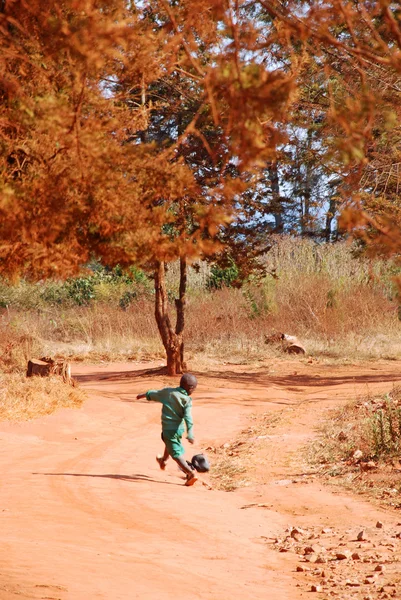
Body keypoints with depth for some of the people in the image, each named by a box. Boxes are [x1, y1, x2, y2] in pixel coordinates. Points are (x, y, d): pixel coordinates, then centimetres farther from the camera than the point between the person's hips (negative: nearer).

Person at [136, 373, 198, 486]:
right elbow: (188, 417, -21)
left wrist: (143, 395, 32)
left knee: (176, 453, -5)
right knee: (169, 444, 32)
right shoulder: (187, 400, -10)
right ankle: (163, 460, 59)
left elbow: (153, 394, 12)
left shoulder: (167, 392, -5)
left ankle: (191, 473, -21)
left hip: (168, 429, -2)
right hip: (179, 429, 2)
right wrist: (190, 434, -26)